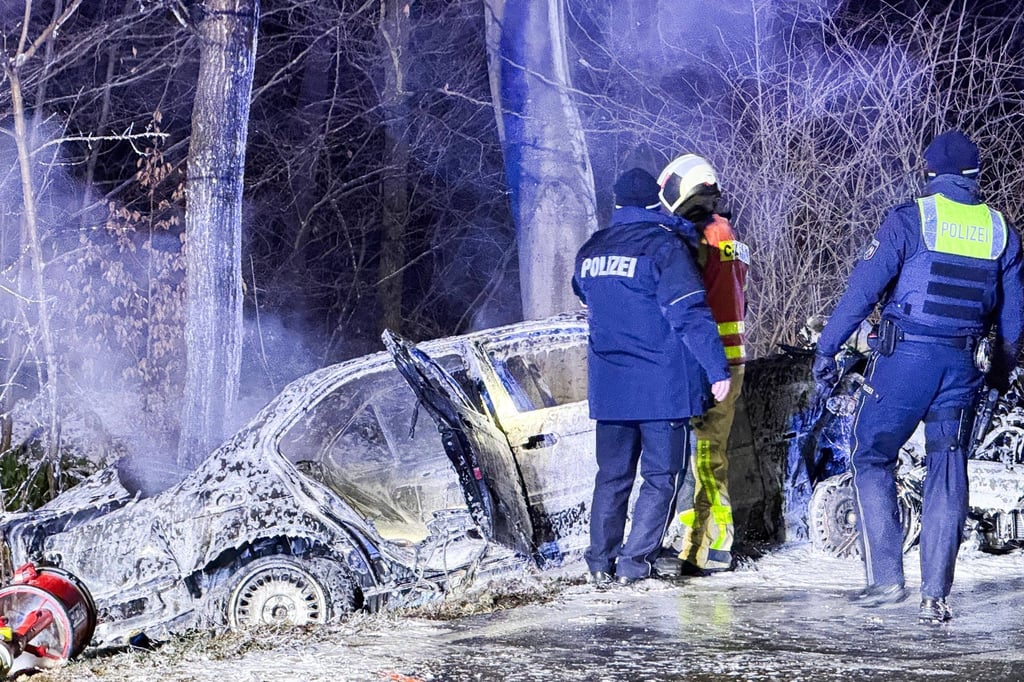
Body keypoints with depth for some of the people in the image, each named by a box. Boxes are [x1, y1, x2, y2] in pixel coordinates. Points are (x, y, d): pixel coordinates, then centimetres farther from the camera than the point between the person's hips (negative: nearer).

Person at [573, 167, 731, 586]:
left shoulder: (590, 251, 9)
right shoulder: (663, 245, -10)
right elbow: (691, 314, -16)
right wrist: (716, 368, -14)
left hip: (608, 386, 5)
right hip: (662, 385, -5)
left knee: (612, 475, 13)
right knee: (660, 476, 3)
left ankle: (601, 563, 11)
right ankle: (634, 563, -2)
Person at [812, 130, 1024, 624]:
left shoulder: (909, 220, -4)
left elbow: (863, 289, -8)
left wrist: (826, 349, -3)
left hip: (905, 358, -4)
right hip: (963, 366, 4)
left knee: (872, 460, 10)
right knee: (947, 476, 8)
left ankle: (886, 578, 3)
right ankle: (935, 596, 6)